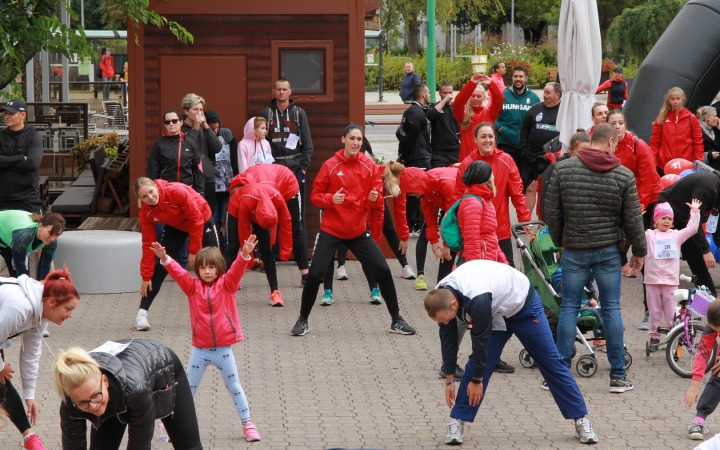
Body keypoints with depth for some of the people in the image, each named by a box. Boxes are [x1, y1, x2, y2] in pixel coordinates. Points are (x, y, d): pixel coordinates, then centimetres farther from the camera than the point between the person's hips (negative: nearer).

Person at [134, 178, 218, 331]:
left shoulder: (177, 192, -37)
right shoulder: (146, 212, -23)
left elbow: (197, 220, -27)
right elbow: (148, 244, -16)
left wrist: (194, 251, -22)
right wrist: (146, 276, -15)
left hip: (202, 220, -3)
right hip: (176, 227, 3)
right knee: (161, 268, -9)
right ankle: (142, 312, -6)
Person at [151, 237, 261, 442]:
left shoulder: (226, 285, -4)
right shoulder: (193, 287, -1)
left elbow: (236, 271, -20)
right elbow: (177, 272, -14)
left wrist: (245, 255, -39)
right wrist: (164, 259, -32)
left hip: (223, 349, -1)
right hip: (199, 350, 1)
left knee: (234, 388, 10)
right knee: (188, 389, 9)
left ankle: (247, 423, 20)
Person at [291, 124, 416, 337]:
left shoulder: (370, 167, -1)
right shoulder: (330, 166, -7)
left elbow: (376, 202, 3)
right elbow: (316, 196, -3)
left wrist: (374, 198, -19)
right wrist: (331, 199, -22)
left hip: (358, 231, 2)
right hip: (331, 230, -2)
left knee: (383, 270, -2)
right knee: (315, 274, -10)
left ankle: (396, 320, 13)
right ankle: (302, 320, 10)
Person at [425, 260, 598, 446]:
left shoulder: (477, 299, -44)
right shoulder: (441, 296, -21)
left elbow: (481, 340, -33)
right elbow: (448, 338, -9)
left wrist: (476, 380, -20)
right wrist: (449, 379, -4)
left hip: (523, 305, -6)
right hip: (495, 313, 6)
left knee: (551, 363, 2)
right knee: (476, 365, -9)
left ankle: (581, 419, 10)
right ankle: (457, 422, -4)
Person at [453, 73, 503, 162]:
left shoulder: (489, 112, 7)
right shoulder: (463, 114, 3)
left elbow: (500, 99, -6)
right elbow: (458, 102, -16)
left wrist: (491, 83, -23)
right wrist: (472, 83, -26)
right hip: (467, 158, -1)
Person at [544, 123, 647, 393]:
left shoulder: (563, 169, -5)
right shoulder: (624, 176, -5)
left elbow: (551, 213, -1)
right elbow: (633, 219, -1)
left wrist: (560, 241, 15)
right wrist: (639, 251, 13)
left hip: (574, 250, 0)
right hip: (609, 250, 0)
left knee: (569, 308, 6)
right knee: (611, 309, 5)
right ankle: (617, 376, 7)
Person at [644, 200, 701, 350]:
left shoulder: (676, 235, 9)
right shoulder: (649, 235, 3)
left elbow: (692, 229, 3)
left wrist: (695, 212, -1)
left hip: (671, 281, 1)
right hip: (653, 280, -1)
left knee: (671, 311, 1)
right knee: (654, 311, 7)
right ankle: (654, 337, 16)